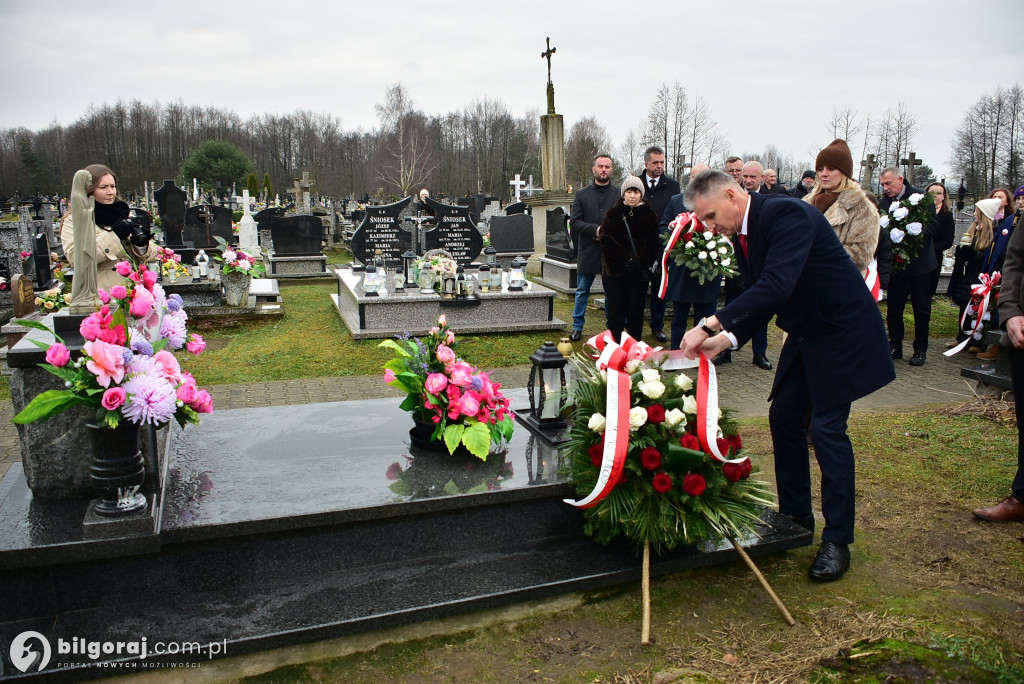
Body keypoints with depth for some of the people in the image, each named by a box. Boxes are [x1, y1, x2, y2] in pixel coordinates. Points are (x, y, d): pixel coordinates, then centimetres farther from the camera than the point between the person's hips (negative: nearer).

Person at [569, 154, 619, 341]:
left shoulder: (620, 195, 4)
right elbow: (574, 222, -2)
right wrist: (596, 230, -15)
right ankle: (577, 327, 20)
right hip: (588, 251, 1)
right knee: (582, 291, 9)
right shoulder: (582, 195, 7)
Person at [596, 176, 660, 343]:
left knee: (636, 312, 2)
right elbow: (606, 240, -4)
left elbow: (654, 243, 0)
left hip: (639, 272, 1)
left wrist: (638, 262, -11)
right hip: (615, 270, 0)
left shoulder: (649, 215, 6)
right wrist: (625, 260, -12)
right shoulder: (613, 214, 5)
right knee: (616, 311, -1)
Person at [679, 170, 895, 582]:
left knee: (827, 428, -8)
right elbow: (762, 297, 6)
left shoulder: (786, 214, -25)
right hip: (805, 332, 9)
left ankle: (838, 539, 5)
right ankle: (795, 514, 25)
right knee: (784, 416, 9)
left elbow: (775, 286, -38)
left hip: (843, 331, -9)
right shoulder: (744, 234, 3)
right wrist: (726, 338, -12)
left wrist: (710, 325, -40)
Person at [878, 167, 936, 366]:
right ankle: (895, 346, 19)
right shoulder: (883, 202, 4)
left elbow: (931, 225, -13)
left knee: (921, 308, 6)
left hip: (919, 262, -3)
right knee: (894, 307, 8)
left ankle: (920, 349, 16)